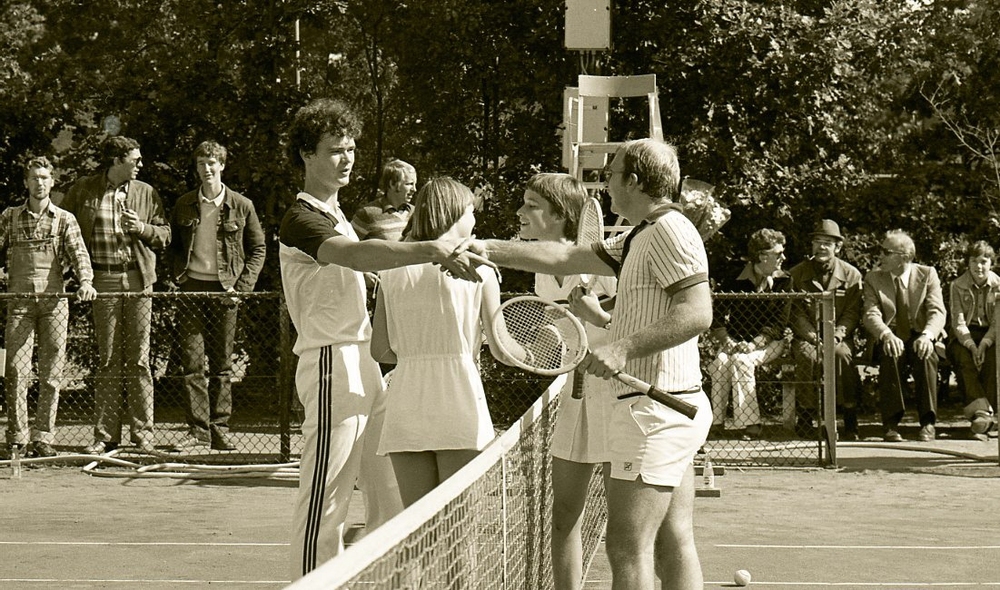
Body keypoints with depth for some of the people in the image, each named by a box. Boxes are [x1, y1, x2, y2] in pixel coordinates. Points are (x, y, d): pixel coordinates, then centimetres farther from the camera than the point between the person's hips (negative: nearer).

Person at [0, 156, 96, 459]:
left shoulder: (64, 219, 8)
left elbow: (78, 252, -2)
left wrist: (85, 281, -20)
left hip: (53, 301, 0)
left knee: (51, 372, 0)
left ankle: (43, 437, 6)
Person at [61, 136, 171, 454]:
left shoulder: (146, 192, 10)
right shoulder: (83, 190, 4)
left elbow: (165, 235, 13)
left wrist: (142, 228, -8)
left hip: (139, 280, 1)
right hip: (103, 281, -1)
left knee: (139, 360, 1)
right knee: (108, 360, 3)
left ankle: (143, 433, 7)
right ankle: (105, 434, 8)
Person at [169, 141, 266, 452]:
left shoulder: (241, 206, 4)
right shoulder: (184, 205, 10)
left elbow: (258, 248, 8)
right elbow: (173, 246, 21)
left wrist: (243, 285, -2)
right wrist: (178, 274, 4)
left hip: (224, 289, -1)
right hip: (191, 287, 1)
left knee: (222, 364, 4)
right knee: (192, 361, -3)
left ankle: (219, 429, 10)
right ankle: (197, 429, 1)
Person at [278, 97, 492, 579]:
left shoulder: (333, 214, 20)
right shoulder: (301, 219, -12)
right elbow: (357, 255, -31)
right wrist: (430, 249, -44)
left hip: (364, 365, 10)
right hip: (332, 364, -10)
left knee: (391, 497, 10)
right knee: (325, 503, -7)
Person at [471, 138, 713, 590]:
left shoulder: (670, 230, -12)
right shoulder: (639, 239, 19)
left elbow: (697, 313, -22)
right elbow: (566, 258, 21)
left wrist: (624, 349, -27)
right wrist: (490, 248, 14)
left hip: (654, 407, -10)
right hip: (672, 408, 10)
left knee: (628, 547, -10)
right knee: (673, 545, 9)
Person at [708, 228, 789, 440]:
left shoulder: (782, 282, 0)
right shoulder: (734, 281, 1)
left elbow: (778, 323, -6)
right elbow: (717, 319, 3)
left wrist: (754, 343, -20)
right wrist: (726, 341, -16)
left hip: (769, 343, -2)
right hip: (736, 343, 2)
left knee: (742, 360, -33)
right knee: (720, 362, -30)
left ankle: (747, 423, -33)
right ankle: (715, 422, -27)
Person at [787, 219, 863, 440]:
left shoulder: (851, 274, 7)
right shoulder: (797, 274, 8)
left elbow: (853, 313, 0)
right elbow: (796, 312, 1)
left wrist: (836, 335, -18)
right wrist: (813, 337, -15)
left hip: (838, 336, 0)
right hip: (806, 336, 0)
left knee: (842, 354, -34)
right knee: (807, 355, -34)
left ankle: (851, 422, -26)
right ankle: (805, 419, -25)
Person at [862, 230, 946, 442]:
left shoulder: (928, 274, 3)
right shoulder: (873, 278, 5)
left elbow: (937, 311, -8)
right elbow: (871, 314, -8)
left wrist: (927, 335, -31)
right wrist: (887, 335, -30)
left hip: (920, 338, 0)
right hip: (889, 339, 0)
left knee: (925, 354, -35)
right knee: (890, 355, -35)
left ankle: (927, 422, -33)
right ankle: (891, 423, -37)